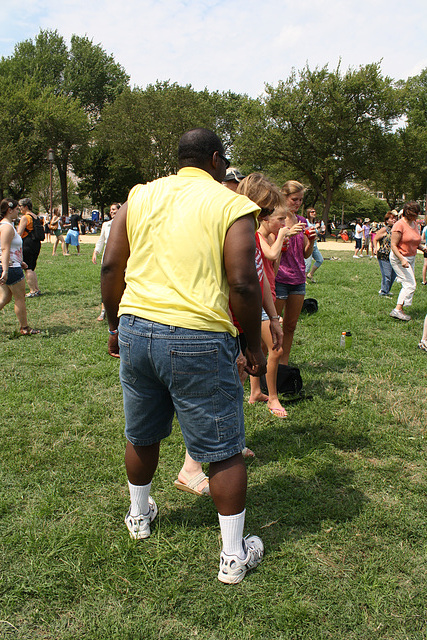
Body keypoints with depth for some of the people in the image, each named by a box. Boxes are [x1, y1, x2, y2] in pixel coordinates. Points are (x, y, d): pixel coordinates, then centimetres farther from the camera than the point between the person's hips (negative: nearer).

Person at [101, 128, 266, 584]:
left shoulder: (139, 196, 10)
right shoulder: (230, 205, -3)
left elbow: (111, 267, 7)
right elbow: (243, 284, -11)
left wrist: (115, 325, 17)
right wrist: (253, 345, 0)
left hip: (135, 329, 5)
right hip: (199, 340, -5)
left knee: (142, 435, 24)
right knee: (223, 449, 9)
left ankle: (139, 516, 47)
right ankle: (234, 556, 21)